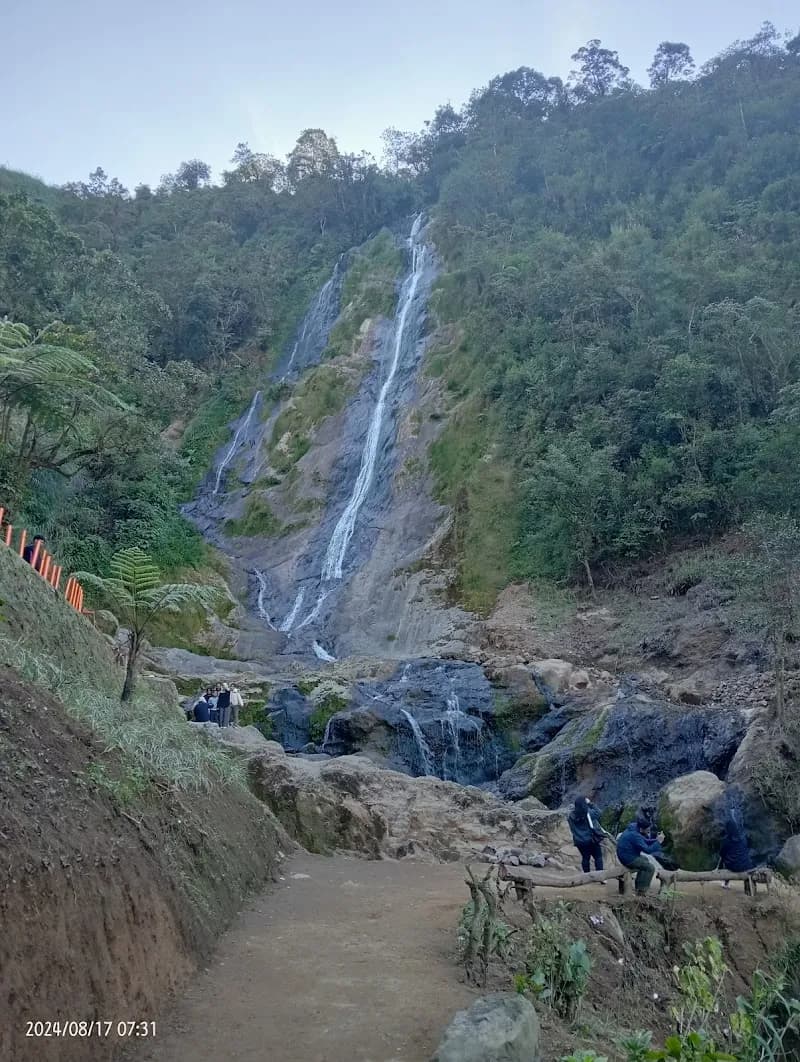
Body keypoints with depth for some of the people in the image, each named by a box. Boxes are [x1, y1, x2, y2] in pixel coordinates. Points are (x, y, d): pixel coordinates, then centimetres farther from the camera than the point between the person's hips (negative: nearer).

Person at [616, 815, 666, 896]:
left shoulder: (633, 828, 4)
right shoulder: (635, 835, -27)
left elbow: (645, 841, 13)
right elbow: (647, 850, -28)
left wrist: (656, 840, -2)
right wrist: (658, 842, -21)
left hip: (625, 855, 10)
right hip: (628, 859, -10)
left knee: (645, 860, 28)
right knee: (650, 867, -7)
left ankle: (639, 887, 33)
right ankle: (641, 891, -1)